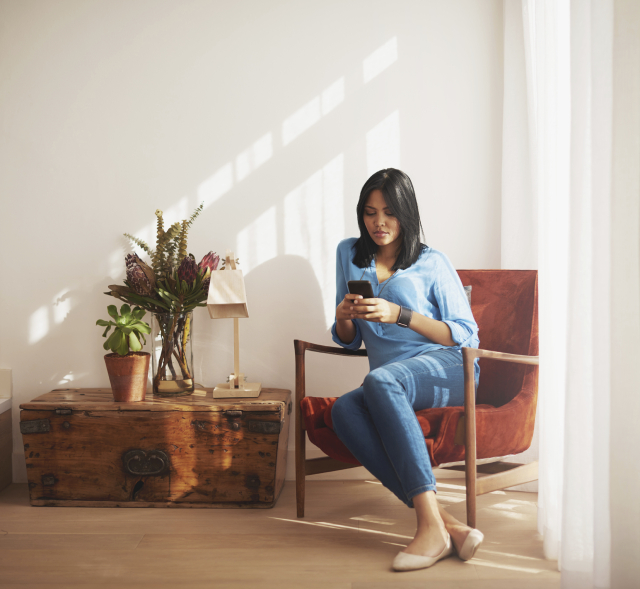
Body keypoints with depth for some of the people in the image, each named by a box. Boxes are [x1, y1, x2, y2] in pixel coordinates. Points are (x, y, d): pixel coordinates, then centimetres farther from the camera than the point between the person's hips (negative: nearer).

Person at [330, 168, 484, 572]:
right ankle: (448, 525, -39)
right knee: (344, 410, -32)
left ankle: (430, 524, -41)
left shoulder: (432, 263, 6)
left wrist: (399, 315, -12)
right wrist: (344, 318, -4)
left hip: (447, 369, -3)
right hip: (392, 386, 4)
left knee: (379, 380, -37)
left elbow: (467, 336, -1)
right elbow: (349, 341, 22)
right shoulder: (349, 254, 17)